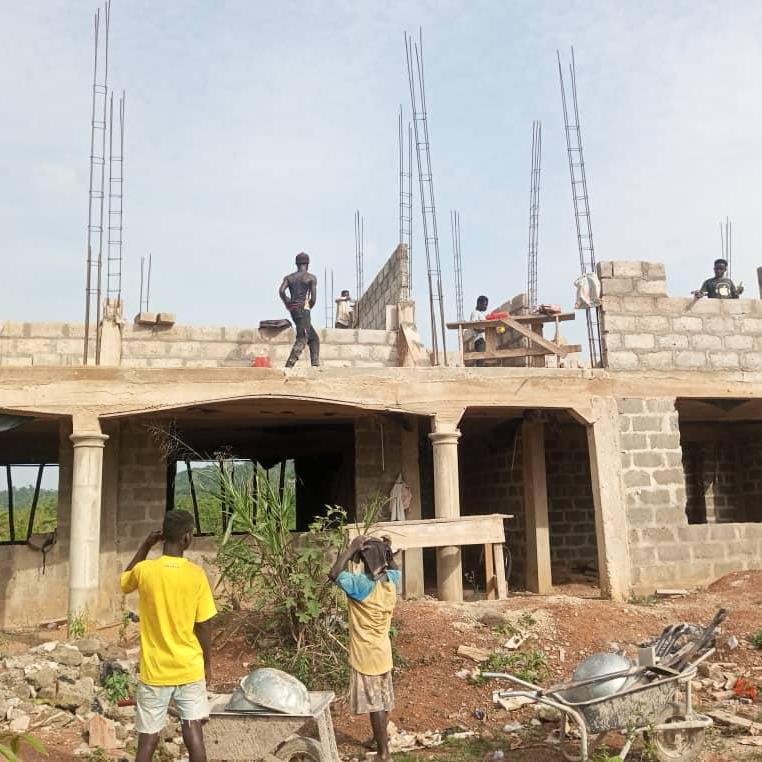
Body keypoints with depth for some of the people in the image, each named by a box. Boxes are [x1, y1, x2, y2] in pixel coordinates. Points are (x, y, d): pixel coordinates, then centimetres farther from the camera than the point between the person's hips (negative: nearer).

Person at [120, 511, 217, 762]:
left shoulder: (144, 570, -10)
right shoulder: (196, 574, -12)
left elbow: (124, 583, 16)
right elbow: (204, 625, -6)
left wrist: (144, 547, 9)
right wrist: (207, 663, 8)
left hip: (154, 672, 1)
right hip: (190, 669, -1)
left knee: (148, 740, 10)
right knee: (194, 734, 6)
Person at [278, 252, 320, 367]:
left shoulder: (289, 277, 13)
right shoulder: (311, 277, 1)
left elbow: (281, 291, -4)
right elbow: (313, 298, -8)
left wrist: (287, 304, 8)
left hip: (293, 310, 6)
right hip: (303, 310, -6)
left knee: (314, 338, 16)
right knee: (302, 339, -12)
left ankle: (316, 365, 11)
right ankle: (289, 365, -27)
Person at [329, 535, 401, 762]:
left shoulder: (362, 584, -26)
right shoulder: (391, 579, -4)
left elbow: (334, 574, -32)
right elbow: (394, 568, 21)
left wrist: (351, 548, -26)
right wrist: (386, 552, 7)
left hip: (366, 654, -7)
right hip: (382, 650, 7)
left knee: (374, 703, 2)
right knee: (383, 699, 22)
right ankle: (382, 737, 39)